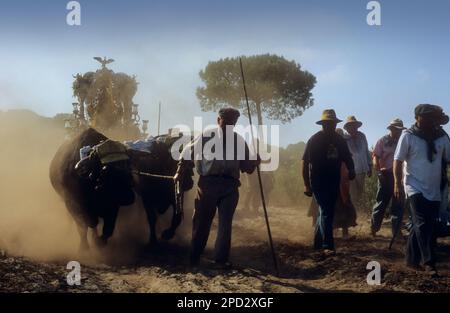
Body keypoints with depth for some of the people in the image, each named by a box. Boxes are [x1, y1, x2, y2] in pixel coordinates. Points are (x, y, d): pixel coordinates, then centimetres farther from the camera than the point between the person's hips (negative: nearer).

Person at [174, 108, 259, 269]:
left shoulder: (239, 140, 10)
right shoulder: (207, 135, 1)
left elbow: (246, 165, 14)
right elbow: (189, 152, 8)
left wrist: (254, 162, -7)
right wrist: (180, 172, 7)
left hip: (230, 185, 2)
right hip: (208, 183, -2)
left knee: (225, 222, 1)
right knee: (202, 221, 5)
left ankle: (222, 259, 7)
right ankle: (194, 257, 18)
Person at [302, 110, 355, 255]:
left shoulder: (340, 140, 7)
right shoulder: (314, 140, -8)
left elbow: (347, 158, 14)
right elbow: (305, 163, -8)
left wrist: (351, 169, -9)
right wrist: (307, 185, -12)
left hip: (334, 183, 6)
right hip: (318, 182, -5)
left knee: (327, 212, 12)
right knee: (325, 213, -11)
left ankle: (318, 242, 27)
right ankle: (327, 246, -11)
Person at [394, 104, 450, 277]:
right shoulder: (408, 136, -8)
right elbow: (398, 160, -6)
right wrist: (398, 183, -11)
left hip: (434, 190, 5)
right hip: (415, 187, -4)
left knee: (425, 226, 10)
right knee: (423, 225, -13)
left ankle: (412, 259, 23)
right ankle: (429, 262, -10)